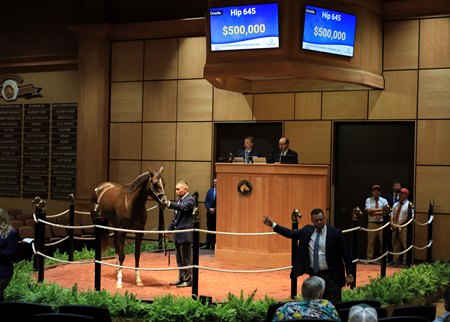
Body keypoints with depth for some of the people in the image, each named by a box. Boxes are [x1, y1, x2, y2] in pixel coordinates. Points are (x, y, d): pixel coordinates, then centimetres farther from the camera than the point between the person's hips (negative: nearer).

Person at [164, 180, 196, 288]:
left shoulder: (190, 199, -11)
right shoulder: (179, 200, 15)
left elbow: (183, 207, -33)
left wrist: (170, 204, -44)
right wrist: (169, 229, 16)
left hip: (185, 234, -9)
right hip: (178, 234, 9)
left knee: (186, 258, -1)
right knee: (179, 258, 16)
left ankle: (188, 280, 7)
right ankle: (181, 278, 25)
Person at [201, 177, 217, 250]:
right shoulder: (210, 191, 11)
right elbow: (206, 201, 8)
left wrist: (215, 209, -12)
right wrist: (209, 208, -7)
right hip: (210, 213, 4)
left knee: (216, 230, 0)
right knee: (209, 229, 7)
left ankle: (214, 245, 4)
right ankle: (207, 245, 9)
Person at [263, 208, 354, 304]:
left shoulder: (335, 232, -8)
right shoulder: (307, 230, 5)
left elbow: (346, 254, -7)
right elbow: (291, 233, 13)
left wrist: (350, 274, -10)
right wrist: (272, 224, 8)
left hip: (331, 276, -4)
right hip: (314, 274, 5)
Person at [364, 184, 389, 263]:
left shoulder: (384, 201, 7)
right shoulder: (368, 200, 4)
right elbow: (369, 211, -12)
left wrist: (375, 212, -16)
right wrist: (380, 210, -16)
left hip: (382, 224, 1)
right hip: (372, 224, -1)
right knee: (371, 242, 4)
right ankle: (369, 258, 11)